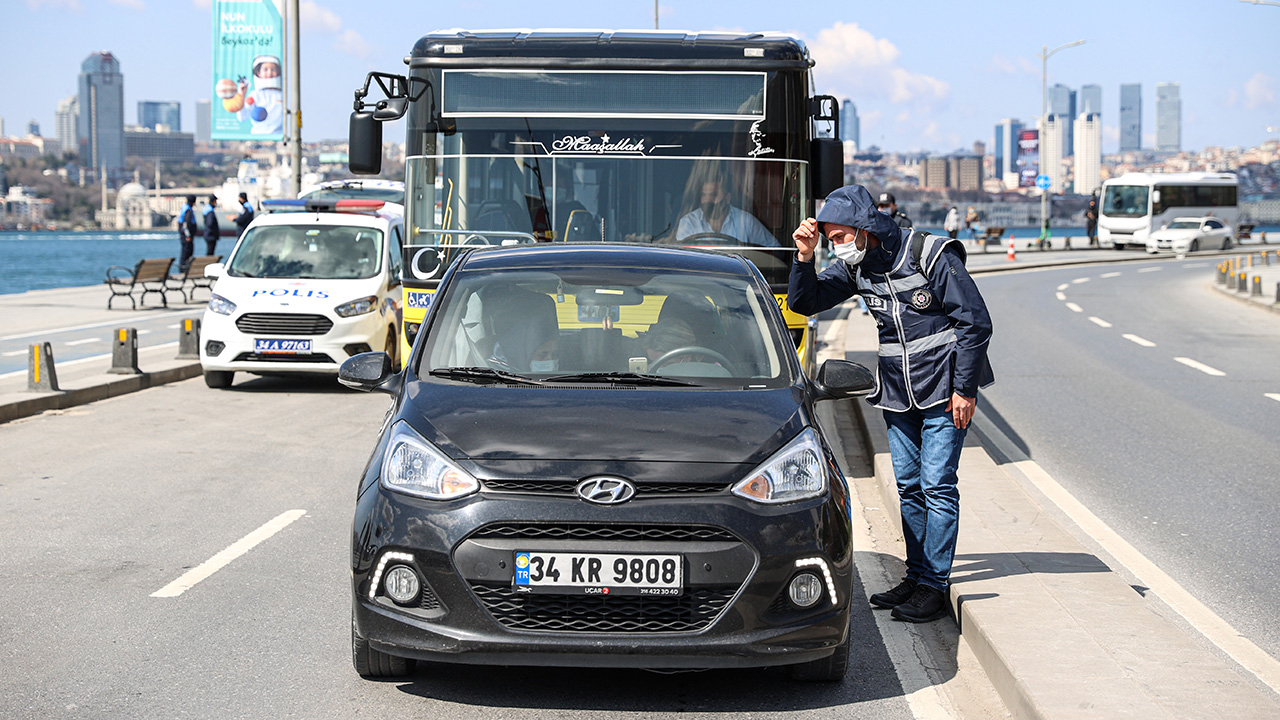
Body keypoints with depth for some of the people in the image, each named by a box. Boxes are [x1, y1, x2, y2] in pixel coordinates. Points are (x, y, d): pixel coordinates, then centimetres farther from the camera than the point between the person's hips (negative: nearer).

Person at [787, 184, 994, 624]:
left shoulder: (932, 256, -16)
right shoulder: (854, 265, 1)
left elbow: (975, 321, -13)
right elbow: (804, 303, 1)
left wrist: (965, 388, -13)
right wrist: (804, 257, -17)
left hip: (943, 388, -6)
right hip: (898, 391, 6)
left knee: (937, 485, -6)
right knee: (908, 486, 9)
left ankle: (935, 585, -3)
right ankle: (916, 576, 18)